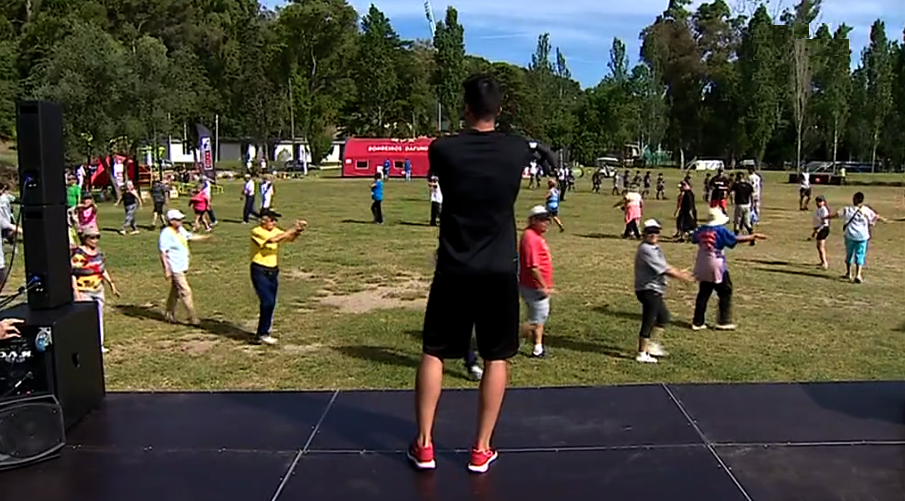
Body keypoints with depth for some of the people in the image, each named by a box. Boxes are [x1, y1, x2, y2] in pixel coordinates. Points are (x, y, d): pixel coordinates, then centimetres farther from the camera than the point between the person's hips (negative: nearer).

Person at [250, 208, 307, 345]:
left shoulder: (275, 231, 8)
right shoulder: (257, 232, -13)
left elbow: (290, 238, -4)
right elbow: (274, 240, -27)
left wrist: (297, 231, -23)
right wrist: (292, 229, -27)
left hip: (273, 271, 7)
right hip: (259, 271, -7)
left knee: (271, 303, 11)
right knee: (268, 302, -13)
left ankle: (264, 329, 25)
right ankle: (263, 333, -2)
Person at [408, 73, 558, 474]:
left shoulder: (443, 149, -8)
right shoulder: (516, 150, -4)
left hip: (454, 270, 0)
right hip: (499, 271, 1)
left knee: (433, 352, 13)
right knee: (496, 358, 11)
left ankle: (424, 445, 17)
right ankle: (481, 450, 17)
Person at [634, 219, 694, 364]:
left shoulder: (654, 247, 13)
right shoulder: (646, 249, -20)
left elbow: (664, 267, 20)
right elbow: (665, 270, -20)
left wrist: (679, 272, 7)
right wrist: (684, 277, -12)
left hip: (654, 291, 10)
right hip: (648, 290, -10)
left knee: (663, 317, 21)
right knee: (648, 322, -3)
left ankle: (651, 344, 30)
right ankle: (642, 354, 6)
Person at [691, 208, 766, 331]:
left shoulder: (701, 230, 3)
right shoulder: (721, 231, -11)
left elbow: (693, 239, 21)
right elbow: (737, 239, -13)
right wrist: (753, 236, -3)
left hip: (702, 268, 6)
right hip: (716, 267, -5)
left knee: (703, 293, 12)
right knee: (725, 293, 8)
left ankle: (697, 322, 10)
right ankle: (724, 322, 7)